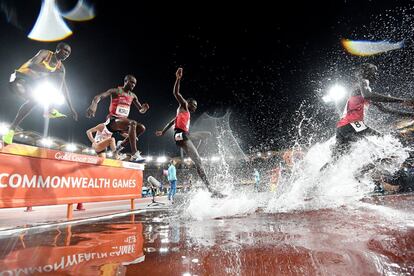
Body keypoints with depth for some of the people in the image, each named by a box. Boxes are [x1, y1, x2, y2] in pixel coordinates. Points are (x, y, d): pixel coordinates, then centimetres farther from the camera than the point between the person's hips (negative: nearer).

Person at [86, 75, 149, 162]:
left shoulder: (133, 96, 13)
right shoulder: (115, 91, -3)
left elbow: (141, 110, 16)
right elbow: (98, 96, -14)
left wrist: (144, 108, -10)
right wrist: (93, 105, -35)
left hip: (123, 120, 7)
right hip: (112, 120, -7)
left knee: (141, 128, -12)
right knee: (133, 123, -33)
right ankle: (134, 154, -42)